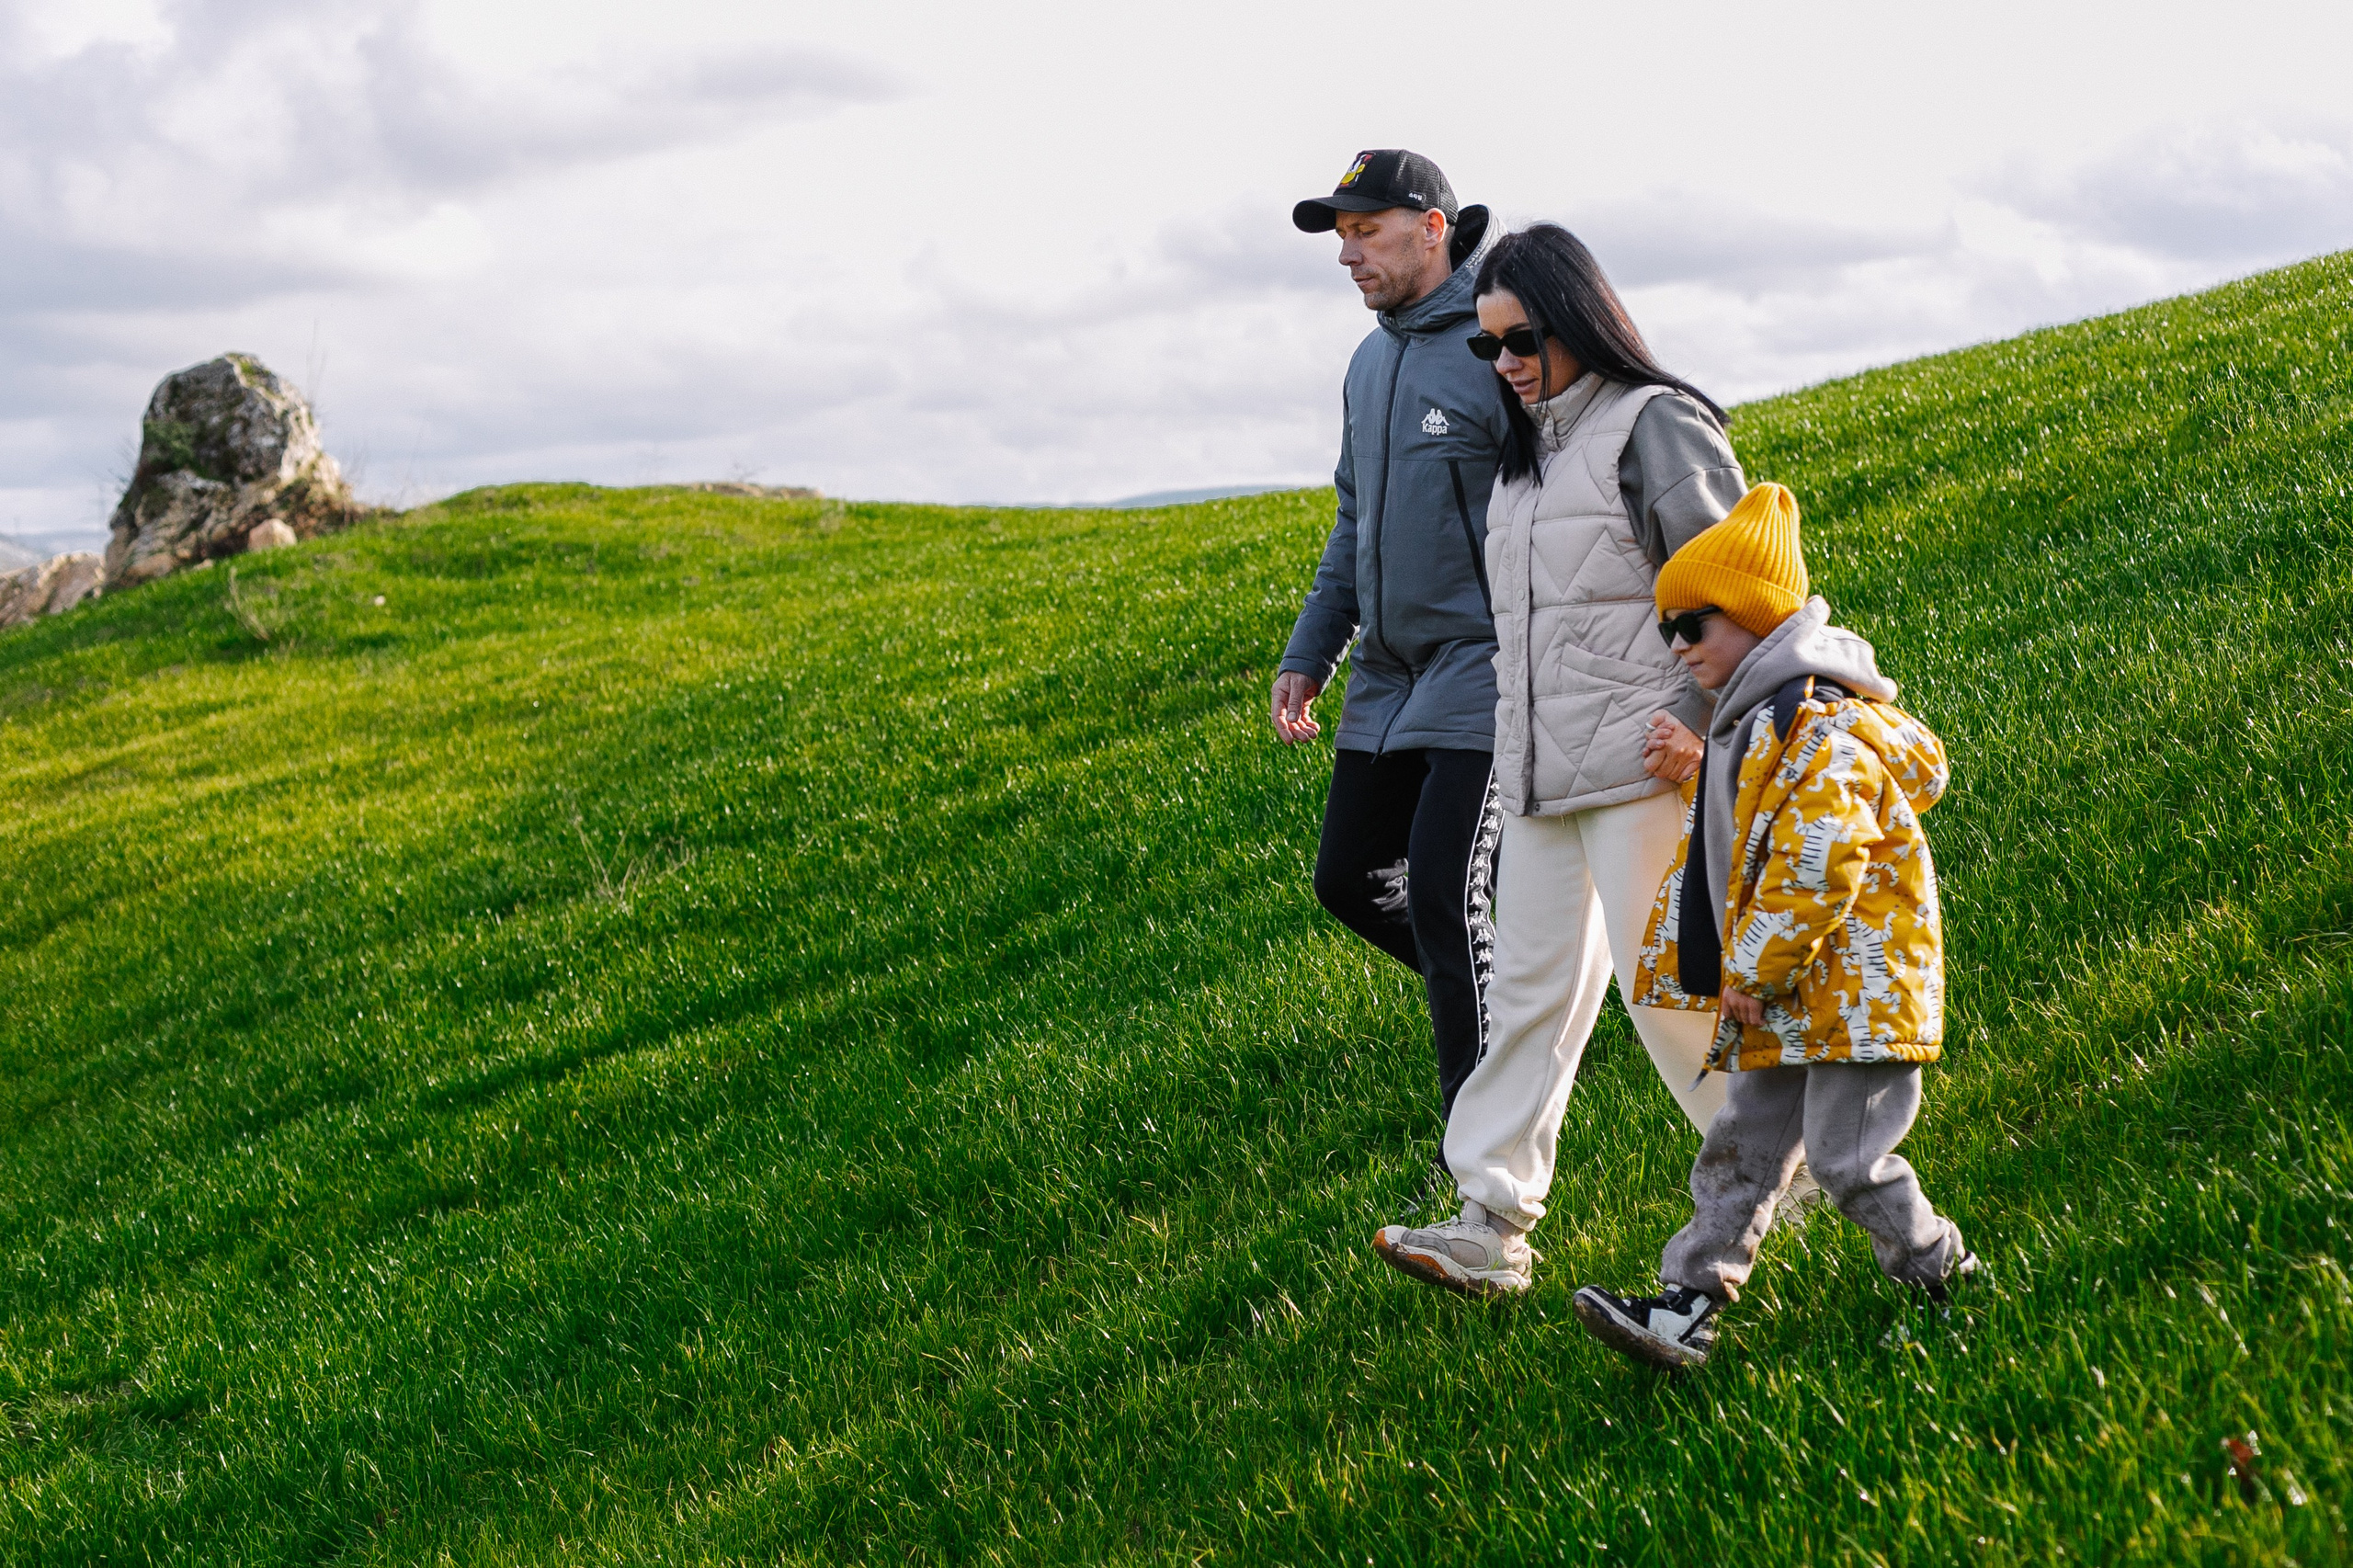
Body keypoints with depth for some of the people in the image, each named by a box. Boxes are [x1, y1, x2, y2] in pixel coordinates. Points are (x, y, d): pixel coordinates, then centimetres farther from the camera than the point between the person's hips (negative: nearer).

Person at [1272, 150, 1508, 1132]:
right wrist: (1307, 655, 19)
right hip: (1390, 671, 9)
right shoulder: (1371, 363, 15)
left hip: (1487, 661, -9)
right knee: (1351, 880, 8)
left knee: (1444, 890, -13)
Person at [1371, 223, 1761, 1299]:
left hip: (1640, 767, -8)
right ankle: (1491, 1226, 5)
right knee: (1529, 986, 5)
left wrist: (1698, 722, -18)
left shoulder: (1655, 426, -7)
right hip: (1538, 775, 8)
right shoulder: (1523, 452, 18)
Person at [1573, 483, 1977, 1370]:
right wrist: (1736, 978, 19)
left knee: (1849, 1156, -5)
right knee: (1741, 1147, 8)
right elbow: (1718, 860, 24)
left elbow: (1814, 870, -25)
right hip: (1772, 1004, 10)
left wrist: (1754, 974, -18)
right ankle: (1689, 1304, 9)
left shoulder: (1821, 729, -17)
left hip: (1849, 990, -10)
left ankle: (1942, 1279, 14)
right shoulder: (1740, 730, 16)